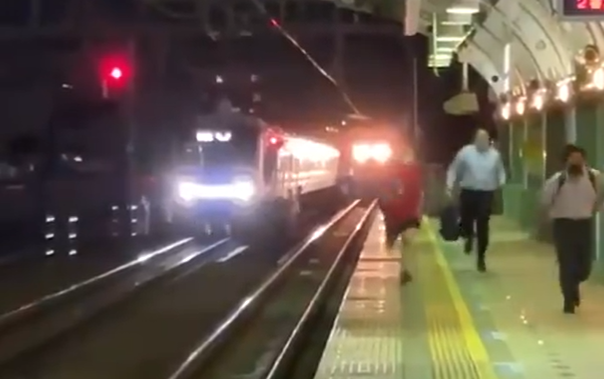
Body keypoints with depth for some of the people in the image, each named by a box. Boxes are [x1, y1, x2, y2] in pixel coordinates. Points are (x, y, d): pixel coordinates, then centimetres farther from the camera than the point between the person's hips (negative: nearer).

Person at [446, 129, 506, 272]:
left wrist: (501, 182, -4)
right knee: (465, 221, 3)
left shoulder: (495, 154, 3)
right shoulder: (466, 152, -4)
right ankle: (469, 237, 42)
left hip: (486, 194, 1)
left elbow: (500, 171, 15)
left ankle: (481, 257, 12)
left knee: (483, 227, 0)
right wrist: (450, 186, -10)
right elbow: (453, 170, 0)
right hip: (468, 192, -1)